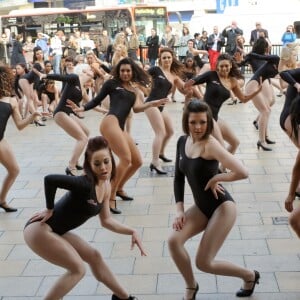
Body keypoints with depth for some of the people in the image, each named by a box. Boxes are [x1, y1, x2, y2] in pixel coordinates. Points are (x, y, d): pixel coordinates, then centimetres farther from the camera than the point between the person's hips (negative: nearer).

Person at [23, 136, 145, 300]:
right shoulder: (86, 184, -25)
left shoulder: (106, 186, 3)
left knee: (94, 256, 16)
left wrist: (131, 232, 7)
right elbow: (49, 179, -38)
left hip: (55, 231, 9)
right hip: (39, 230, -9)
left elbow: (106, 220, 14)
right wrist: (49, 210, -23)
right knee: (78, 269, -8)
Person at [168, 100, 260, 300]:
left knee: (203, 263, -4)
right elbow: (179, 178, 8)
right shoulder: (183, 141, 0)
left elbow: (242, 172, -34)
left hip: (222, 207, -7)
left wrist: (216, 179, -18)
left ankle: (250, 276, 23)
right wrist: (180, 210, -1)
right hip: (201, 207, 7)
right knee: (174, 241, -11)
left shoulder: (210, 145, -24)